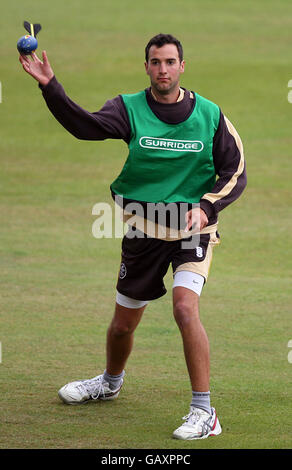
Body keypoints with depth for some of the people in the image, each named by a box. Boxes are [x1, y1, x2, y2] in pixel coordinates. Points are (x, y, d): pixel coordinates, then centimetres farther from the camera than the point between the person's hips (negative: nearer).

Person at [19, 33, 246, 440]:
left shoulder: (210, 115, -5)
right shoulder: (130, 109, -6)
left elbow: (235, 172, 0)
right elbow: (85, 125, -25)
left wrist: (206, 206, -17)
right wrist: (49, 87, -40)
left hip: (193, 229, -2)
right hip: (143, 230, 2)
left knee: (185, 308, -25)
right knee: (123, 323, 14)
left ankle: (204, 412, -19)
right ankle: (110, 382, 46)